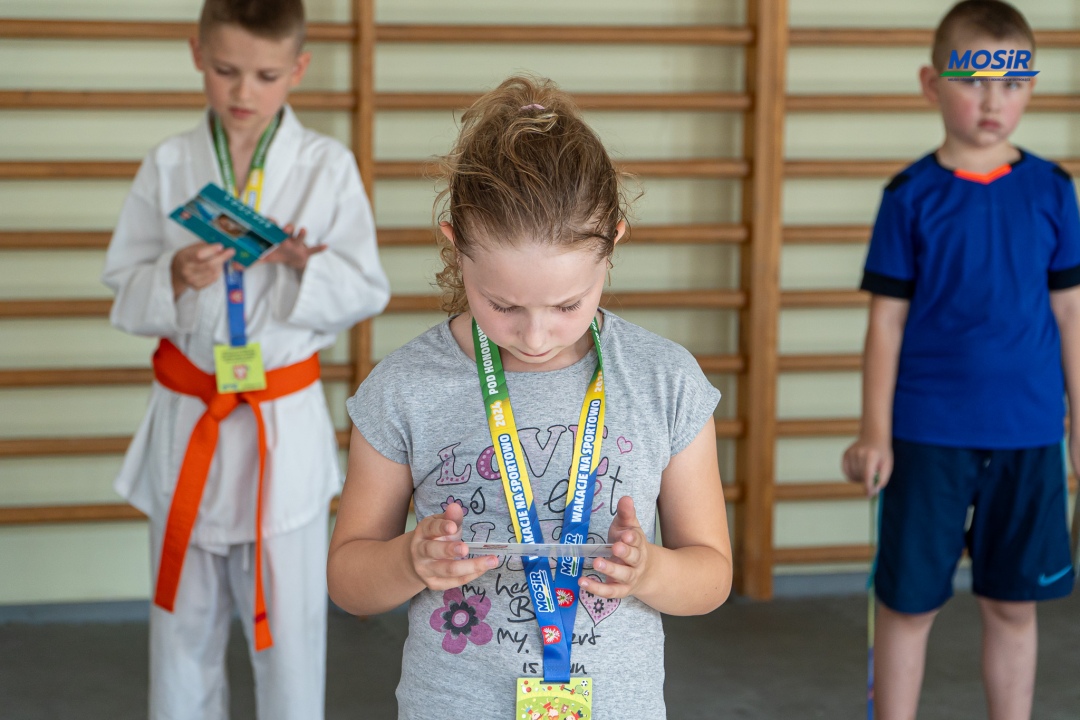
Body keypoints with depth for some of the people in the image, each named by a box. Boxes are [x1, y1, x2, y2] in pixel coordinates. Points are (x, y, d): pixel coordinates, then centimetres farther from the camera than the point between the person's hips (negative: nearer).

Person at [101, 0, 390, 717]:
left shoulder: (328, 166, -5)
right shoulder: (168, 166, -1)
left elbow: (366, 293, -2)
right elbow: (125, 293, 3)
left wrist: (308, 264, -21)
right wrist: (175, 278, -18)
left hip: (286, 423, -2)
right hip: (187, 417, 2)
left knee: (288, 623, 6)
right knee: (184, 623, 15)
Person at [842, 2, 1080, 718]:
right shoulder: (912, 196, -4)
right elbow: (887, 320, -2)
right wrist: (875, 432, -5)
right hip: (927, 433, -2)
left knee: (1013, 605, 11)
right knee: (909, 603, 6)